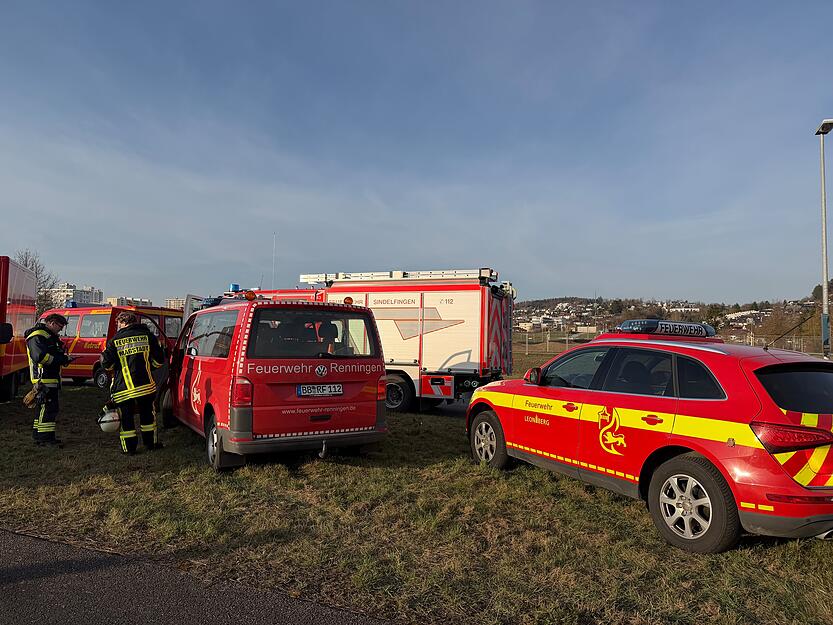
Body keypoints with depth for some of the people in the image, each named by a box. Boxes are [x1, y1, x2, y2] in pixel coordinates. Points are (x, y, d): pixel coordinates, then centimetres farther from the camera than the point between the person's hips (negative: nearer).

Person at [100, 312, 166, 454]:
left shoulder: (115, 341, -4)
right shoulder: (147, 336, 2)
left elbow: (107, 364, -4)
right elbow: (159, 361, 4)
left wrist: (103, 356, 18)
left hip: (123, 388, -2)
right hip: (145, 386, 2)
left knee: (126, 418, 10)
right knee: (147, 415, 18)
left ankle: (130, 447, 14)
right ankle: (150, 443, 26)